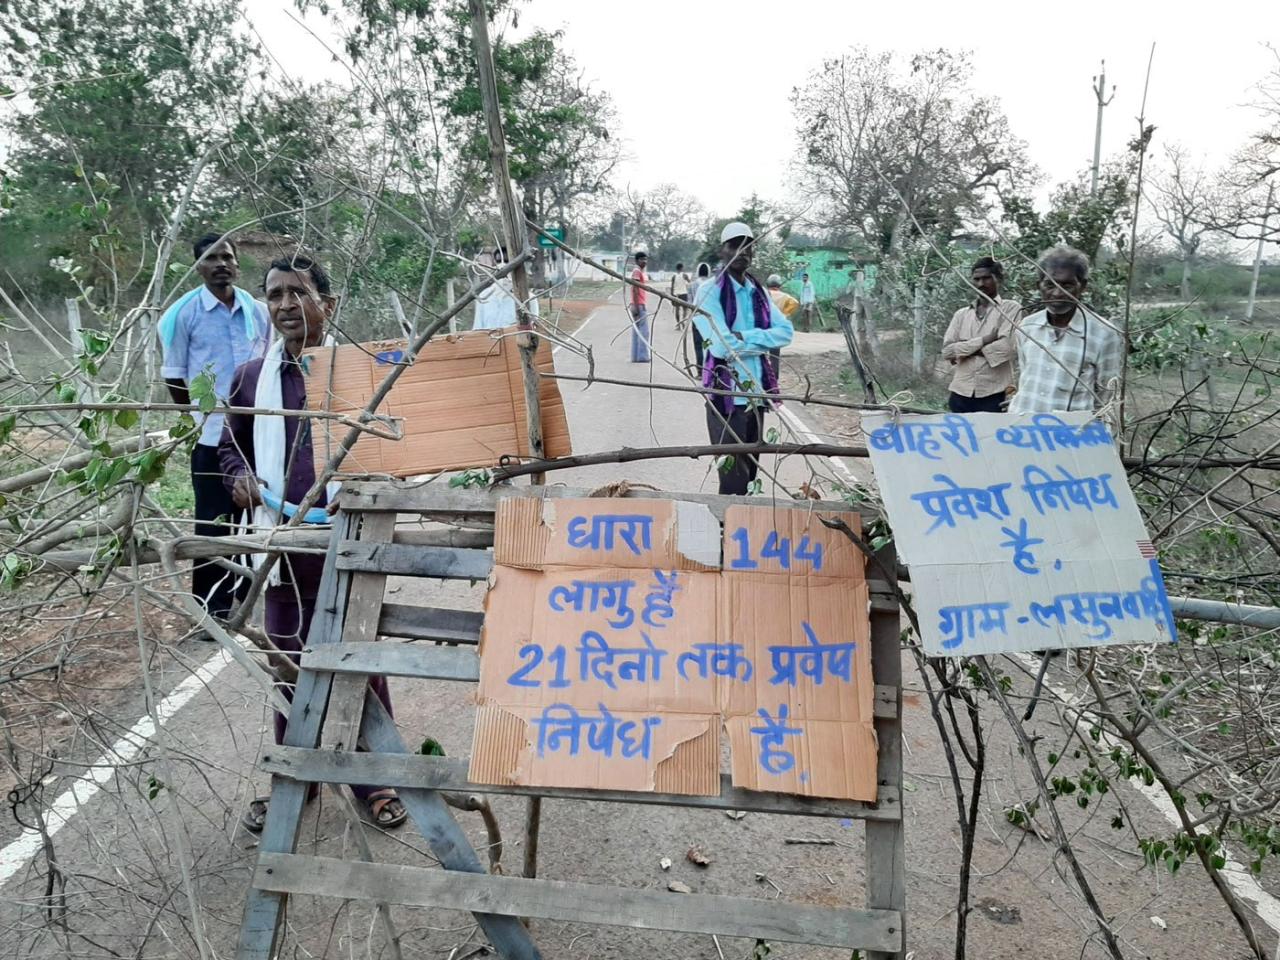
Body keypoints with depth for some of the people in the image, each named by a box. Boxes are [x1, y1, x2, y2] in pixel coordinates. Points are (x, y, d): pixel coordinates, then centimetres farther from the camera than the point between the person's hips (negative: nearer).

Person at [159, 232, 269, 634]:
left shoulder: (257, 310, 5)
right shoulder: (183, 312, -5)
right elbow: (173, 376, 0)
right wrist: (200, 415, 3)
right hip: (211, 435, -4)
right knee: (213, 523, 1)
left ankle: (249, 594, 29)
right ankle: (212, 609, 10)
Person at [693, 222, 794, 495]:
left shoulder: (758, 292, 13)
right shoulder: (710, 291, -7)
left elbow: (785, 331, -1)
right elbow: (720, 345, -18)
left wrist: (744, 337, -14)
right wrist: (762, 341, -6)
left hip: (757, 392, 7)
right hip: (726, 393, -7)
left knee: (750, 473, 15)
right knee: (734, 480, -7)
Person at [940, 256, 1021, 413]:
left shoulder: (1011, 308, 3)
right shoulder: (961, 314, 15)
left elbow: (1008, 347, -11)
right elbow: (946, 351, 3)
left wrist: (965, 350, -3)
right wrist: (984, 340, -9)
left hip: (993, 394, -4)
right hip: (961, 393, 4)